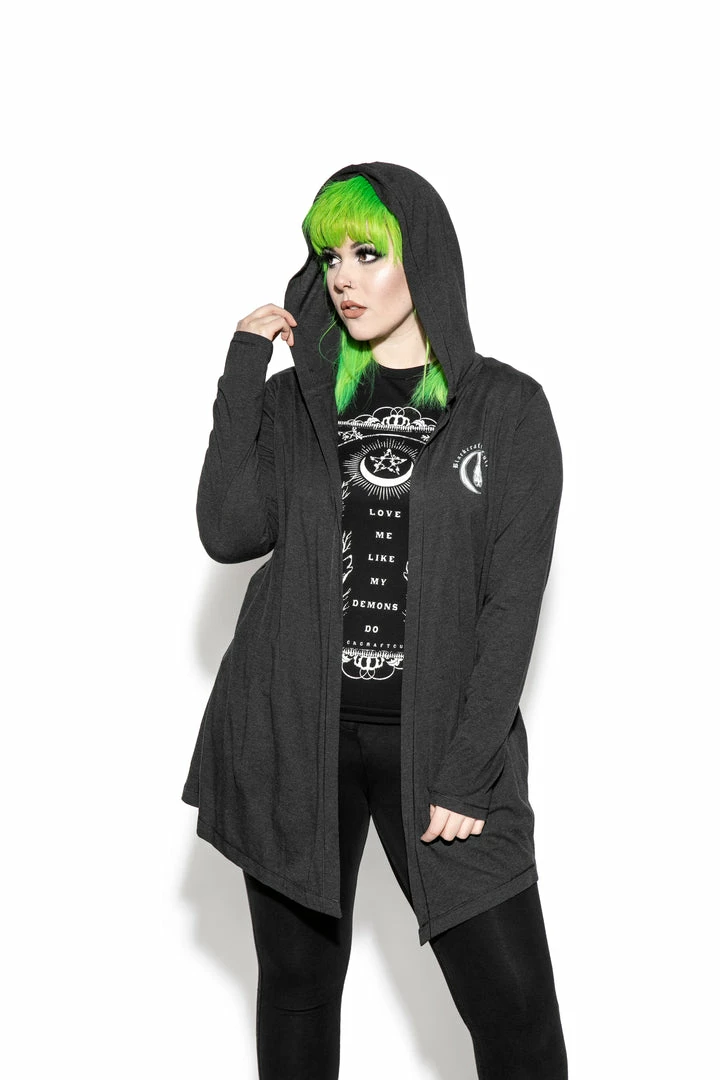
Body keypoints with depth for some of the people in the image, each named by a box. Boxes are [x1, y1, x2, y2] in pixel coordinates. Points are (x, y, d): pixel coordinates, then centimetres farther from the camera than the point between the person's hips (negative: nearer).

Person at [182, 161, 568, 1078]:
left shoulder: (508, 409, 0)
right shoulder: (294, 400, 9)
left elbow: (513, 600, -4)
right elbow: (228, 532, -6)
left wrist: (467, 775, -10)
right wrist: (242, 369, -6)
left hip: (439, 731, -2)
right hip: (294, 728, 2)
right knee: (299, 980, 10)